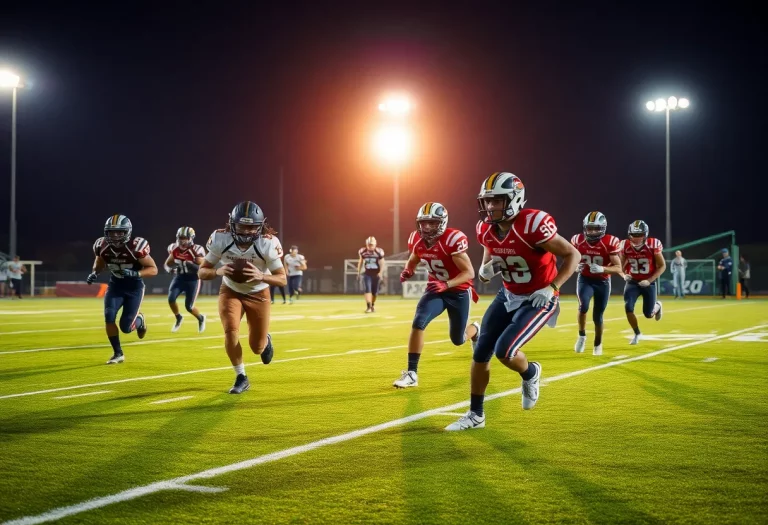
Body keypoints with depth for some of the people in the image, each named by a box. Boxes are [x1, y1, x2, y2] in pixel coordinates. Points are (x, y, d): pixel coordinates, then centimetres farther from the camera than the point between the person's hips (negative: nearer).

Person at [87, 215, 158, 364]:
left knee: (126, 327, -7)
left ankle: (139, 320, 31)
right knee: (109, 317, -17)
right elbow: (99, 262, 12)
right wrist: (94, 273, -10)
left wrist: (135, 274, -35)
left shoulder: (135, 247, -25)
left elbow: (153, 269, -19)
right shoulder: (102, 246, -12)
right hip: (115, 286, 4)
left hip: (134, 288, -3)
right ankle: (118, 353, 0)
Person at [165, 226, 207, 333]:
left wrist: (191, 265, -33)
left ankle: (201, 318, 29)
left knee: (189, 306, -4)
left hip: (192, 280, -4)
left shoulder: (196, 250, -16)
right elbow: (167, 263, 10)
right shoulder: (174, 249, -1)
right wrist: (170, 268, -13)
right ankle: (178, 318, 14)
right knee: (171, 299, -15)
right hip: (179, 278, 4)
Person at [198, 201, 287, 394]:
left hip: (258, 294, 0)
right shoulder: (220, 239, -25)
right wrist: (218, 271, -38)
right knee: (231, 331, -22)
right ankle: (241, 378, -1)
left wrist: (261, 276, -43)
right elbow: (201, 272, -16)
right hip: (230, 291, 1)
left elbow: (282, 279, -23)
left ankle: (265, 340, 44)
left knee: (257, 347, 4)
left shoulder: (268, 243, -29)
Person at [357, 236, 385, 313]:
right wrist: (359, 272, 10)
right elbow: (360, 262, 10)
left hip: (376, 274, -1)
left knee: (375, 291, 9)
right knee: (367, 289, -14)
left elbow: (382, 263, -5)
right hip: (367, 274, 1)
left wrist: (380, 272, -15)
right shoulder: (362, 251, -5)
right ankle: (368, 306, -18)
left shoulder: (379, 252, -12)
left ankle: (373, 305, 32)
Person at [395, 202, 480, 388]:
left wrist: (446, 285, -41)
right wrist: (408, 271, -11)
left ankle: (475, 330, 48)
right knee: (418, 323, -21)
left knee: (458, 339, 9)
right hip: (436, 290, 4)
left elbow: (469, 272, -27)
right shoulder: (417, 240, -9)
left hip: (458, 292, -4)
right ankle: (411, 373, -15)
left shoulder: (452, 239, -27)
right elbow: (412, 261, 13)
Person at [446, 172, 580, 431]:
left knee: (504, 351, -20)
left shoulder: (532, 224, -26)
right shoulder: (487, 229, -4)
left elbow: (572, 255, -17)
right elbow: (486, 266, 14)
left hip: (538, 299, -7)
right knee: (481, 352, 4)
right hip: (508, 296, 7)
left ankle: (530, 374, 16)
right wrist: (485, 270, -10)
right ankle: (475, 415, 21)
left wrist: (550, 288, -23)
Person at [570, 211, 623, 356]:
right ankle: (582, 335, -2)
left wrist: (602, 269, -36)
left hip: (602, 282, -1)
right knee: (583, 306, -26)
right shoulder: (578, 241, -11)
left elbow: (618, 268, -18)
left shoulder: (609, 243, -19)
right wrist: (576, 266, -16)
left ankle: (598, 344, 29)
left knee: (597, 316, 5)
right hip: (585, 279, 1)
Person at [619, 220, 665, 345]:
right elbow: (620, 265, 3)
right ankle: (637, 333, 10)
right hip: (632, 282, 2)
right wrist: (624, 275, -20)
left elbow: (662, 266, -11)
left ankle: (657, 306, 42)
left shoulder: (653, 245, -18)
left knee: (648, 314, 3)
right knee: (628, 308, -15)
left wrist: (649, 280, -21)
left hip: (649, 283, -2)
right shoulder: (625, 246, -11)